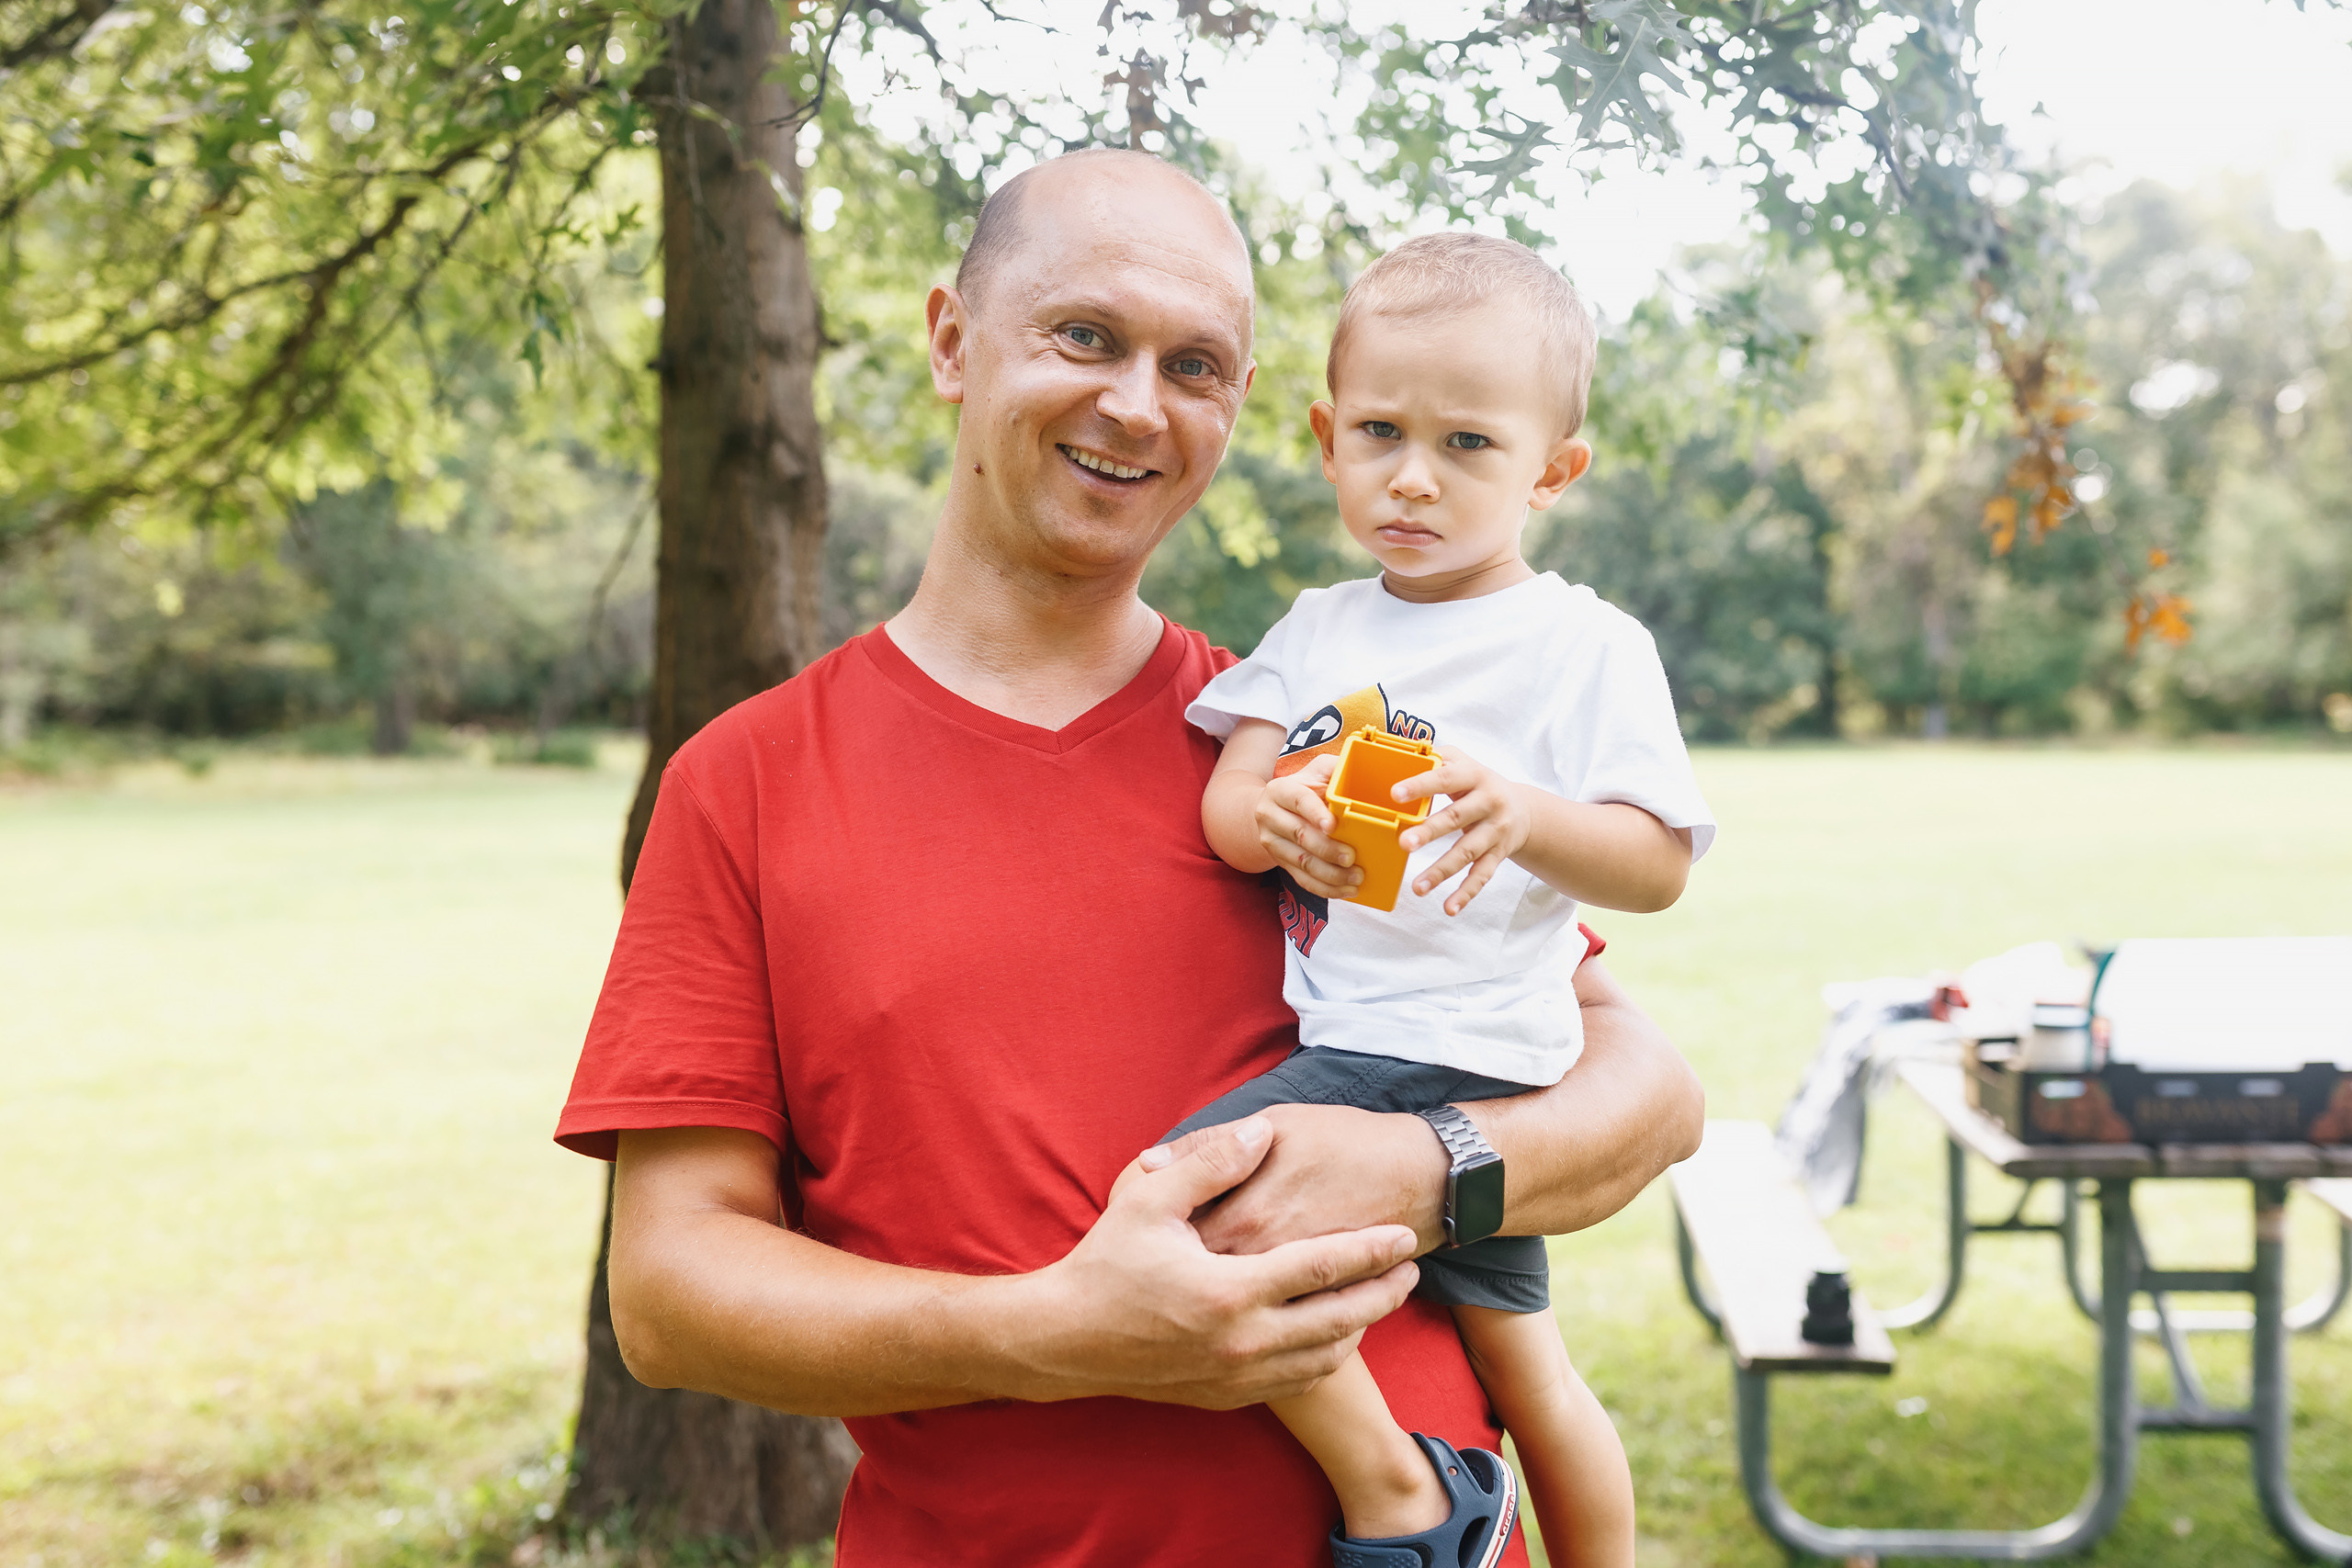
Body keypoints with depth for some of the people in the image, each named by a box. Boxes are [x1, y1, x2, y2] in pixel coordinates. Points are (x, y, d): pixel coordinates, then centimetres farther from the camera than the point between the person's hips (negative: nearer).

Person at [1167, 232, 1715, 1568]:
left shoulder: (1586, 646, -4)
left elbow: (1660, 867, -9)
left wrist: (1525, 820, -28)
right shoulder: (1318, 629, 13)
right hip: (1341, 1045, 7)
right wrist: (1275, 816, -21)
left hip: (1453, 1052, -7)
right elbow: (1221, 807, 3)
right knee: (1524, 1369, 20)